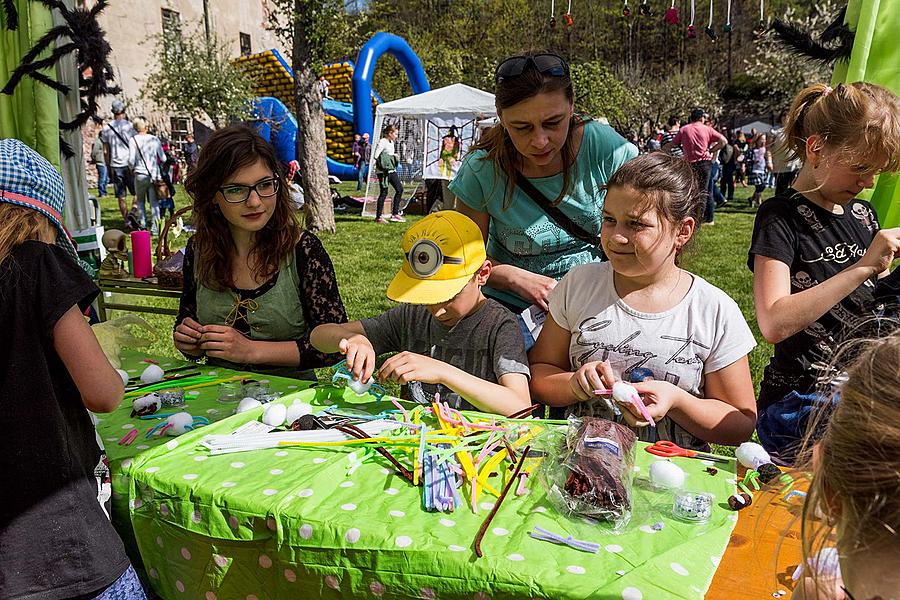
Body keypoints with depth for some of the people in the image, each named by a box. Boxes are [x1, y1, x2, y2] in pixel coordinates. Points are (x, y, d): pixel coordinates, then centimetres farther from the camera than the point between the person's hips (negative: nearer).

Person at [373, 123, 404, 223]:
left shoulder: (391, 142, 15)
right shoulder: (382, 142, -12)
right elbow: (376, 156, -16)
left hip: (392, 170, 9)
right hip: (383, 171, -9)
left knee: (399, 189, 7)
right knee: (384, 193, -6)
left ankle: (395, 214, 13)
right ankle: (378, 217, 2)